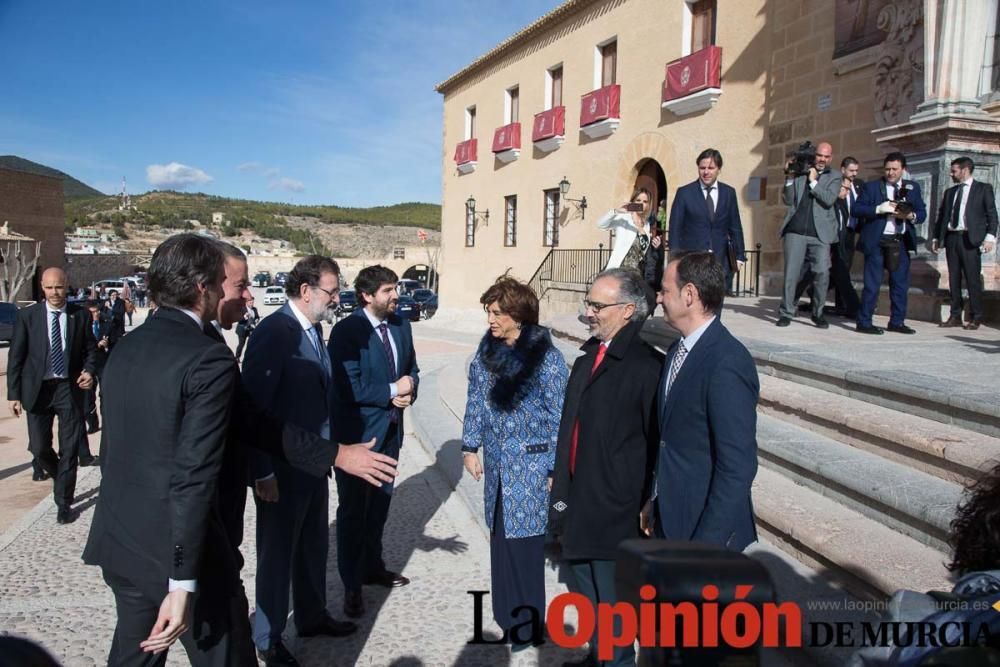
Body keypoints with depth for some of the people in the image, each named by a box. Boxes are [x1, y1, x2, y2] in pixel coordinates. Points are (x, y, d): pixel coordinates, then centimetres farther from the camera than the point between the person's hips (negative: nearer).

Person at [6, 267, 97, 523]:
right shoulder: (27, 315, -1)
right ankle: (62, 478, 36)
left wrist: (89, 371, -12)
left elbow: (90, 349, 9)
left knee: (69, 449, 3)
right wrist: (14, 394, -5)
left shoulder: (80, 315, 0)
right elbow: (16, 356, 0)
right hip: (38, 389, 0)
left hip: (70, 388, 0)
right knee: (39, 447, 4)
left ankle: (64, 502, 15)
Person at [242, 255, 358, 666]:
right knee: (277, 552, 11)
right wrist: (263, 472, -20)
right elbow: (255, 406, -22)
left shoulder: (314, 328, 5)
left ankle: (312, 616, 43)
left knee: (313, 546, 22)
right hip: (282, 468, -8)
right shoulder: (274, 332, -21)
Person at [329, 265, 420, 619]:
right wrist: (393, 391, -15)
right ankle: (352, 586, 20)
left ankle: (372, 566, 38)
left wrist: (409, 387, -9)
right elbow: (350, 388, -21)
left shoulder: (400, 325, 5)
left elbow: (412, 368, 13)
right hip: (357, 433, -6)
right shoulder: (347, 331, -16)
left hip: (390, 430, 6)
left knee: (380, 504, 19)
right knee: (353, 509, 6)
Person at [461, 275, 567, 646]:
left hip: (530, 462, -6)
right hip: (496, 460, 6)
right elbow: (476, 399, 10)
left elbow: (558, 415, -12)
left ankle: (527, 622, 20)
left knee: (524, 540, 2)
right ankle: (506, 613, 33)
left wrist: (556, 467, -11)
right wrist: (470, 447, 9)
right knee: (500, 536, 15)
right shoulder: (487, 349, 2)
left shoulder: (544, 355, -15)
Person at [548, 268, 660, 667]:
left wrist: (648, 506, -12)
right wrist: (560, 483, 14)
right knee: (586, 594, 23)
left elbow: (657, 441, -15)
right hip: (576, 503, 8)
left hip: (615, 510, -8)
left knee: (612, 600, 10)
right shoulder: (586, 359, 7)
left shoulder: (647, 365, -17)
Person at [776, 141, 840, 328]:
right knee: (791, 273, -1)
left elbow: (829, 200, -5)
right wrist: (789, 178, -3)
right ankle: (786, 313, 7)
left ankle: (818, 313, 8)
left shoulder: (834, 177, 11)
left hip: (819, 234, 0)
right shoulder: (799, 173, 12)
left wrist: (813, 181, -6)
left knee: (822, 273, -7)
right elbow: (788, 201, 7)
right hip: (795, 231, 0)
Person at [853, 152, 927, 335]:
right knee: (872, 284, -4)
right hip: (877, 241, -4)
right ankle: (864, 322, 2)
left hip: (901, 242, 4)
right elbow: (857, 209, -5)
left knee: (901, 283, 9)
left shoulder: (912, 188, 14)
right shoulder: (871, 186, 3)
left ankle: (897, 322, 20)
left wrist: (911, 215, -12)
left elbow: (922, 213, 10)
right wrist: (878, 209, -19)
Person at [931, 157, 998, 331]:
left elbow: (991, 215, -2)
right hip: (951, 238, 5)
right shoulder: (950, 192, 18)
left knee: (973, 279, -4)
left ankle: (975, 318, 3)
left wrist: (990, 237, -13)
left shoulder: (983, 189, 5)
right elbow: (941, 215, 17)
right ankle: (955, 316, 11)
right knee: (954, 279, 6)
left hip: (971, 239, -5)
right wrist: (936, 237, 9)